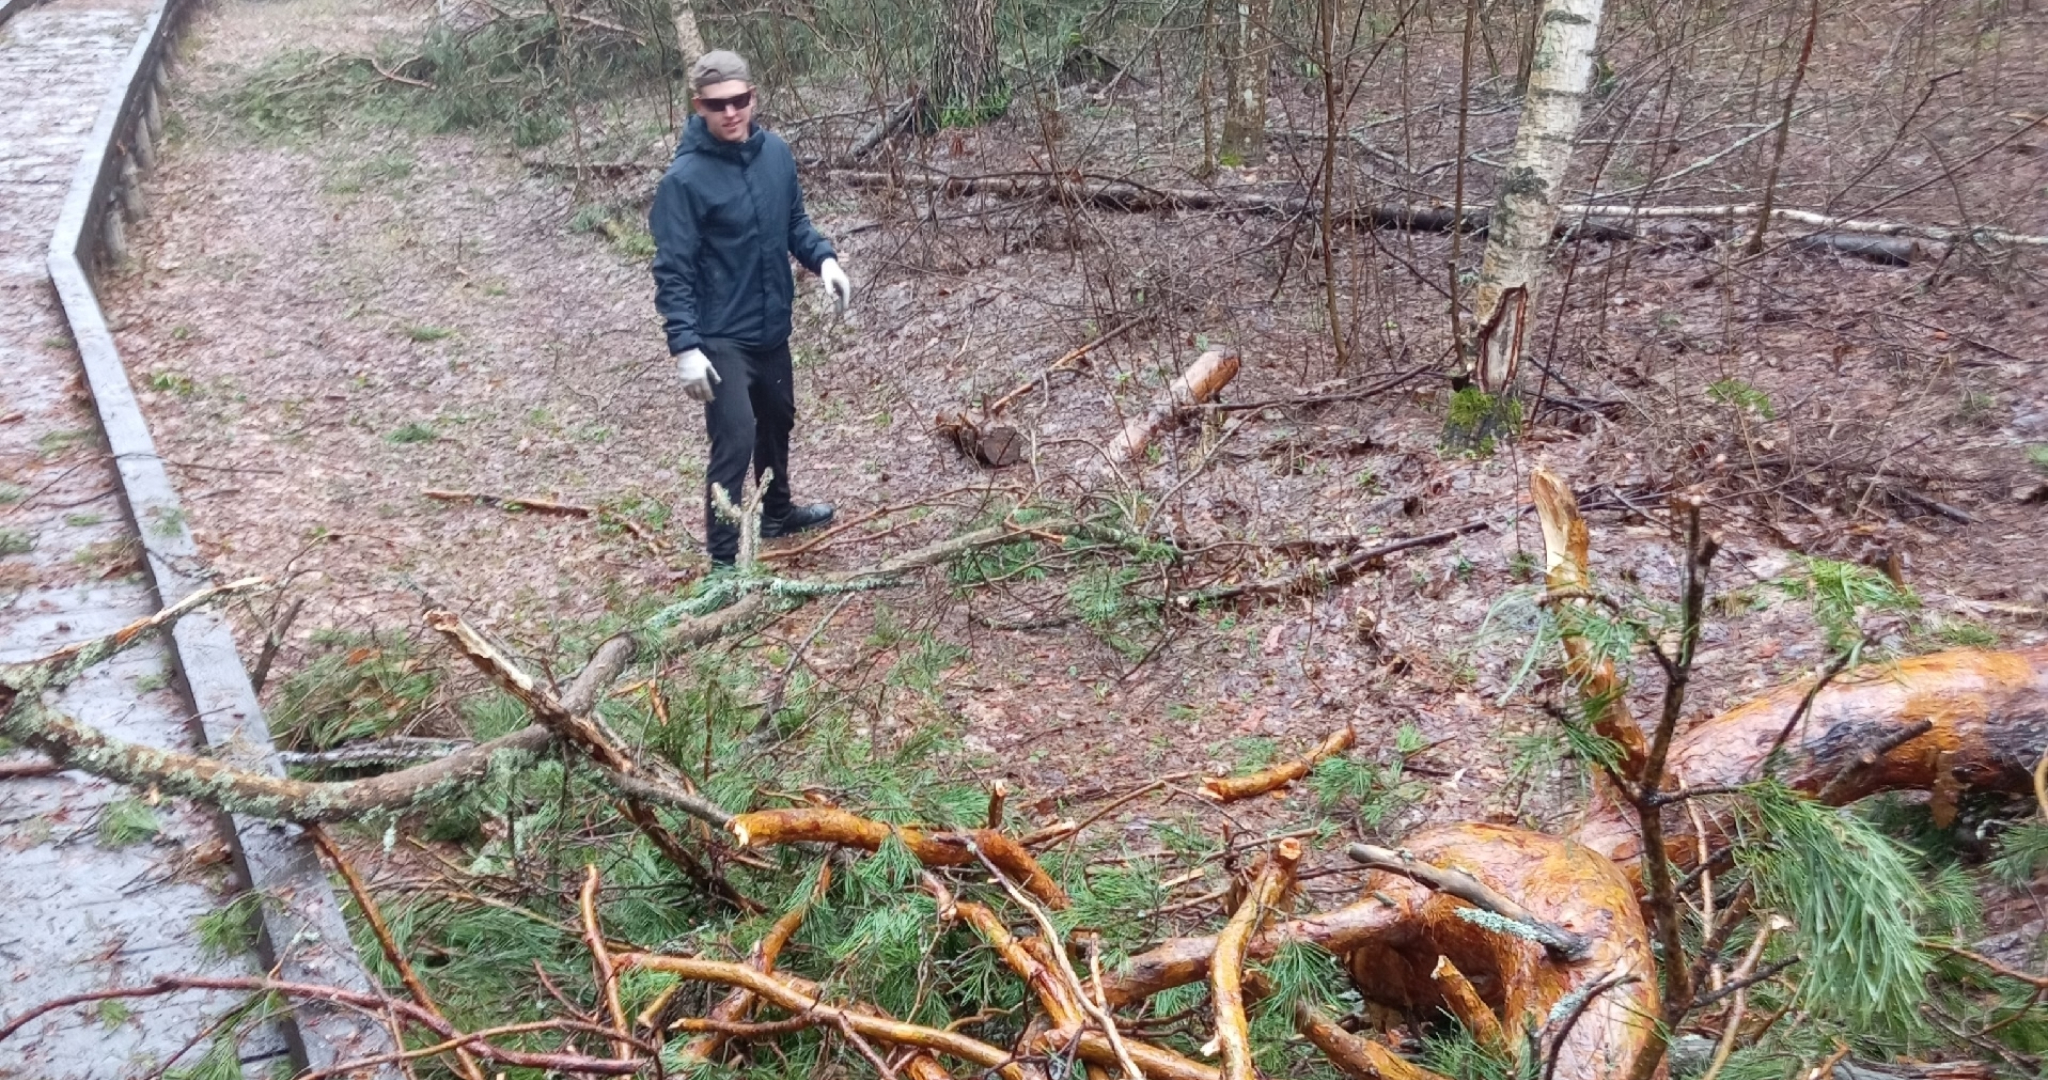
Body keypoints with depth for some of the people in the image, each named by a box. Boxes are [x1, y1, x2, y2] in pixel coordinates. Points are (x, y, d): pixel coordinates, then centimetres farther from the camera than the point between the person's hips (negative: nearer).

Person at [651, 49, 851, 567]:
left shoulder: (776, 151, -2)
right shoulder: (685, 177, -19)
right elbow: (673, 271, -18)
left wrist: (824, 258, -7)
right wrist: (684, 345, -25)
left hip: (772, 326, 7)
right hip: (721, 337, -7)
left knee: (778, 422, 24)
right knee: (735, 442, -10)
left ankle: (778, 514, 47)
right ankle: (724, 559, 0)